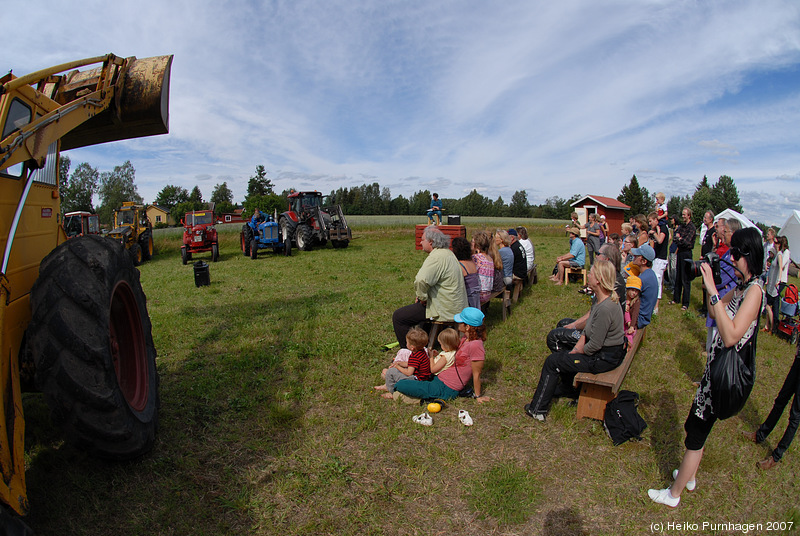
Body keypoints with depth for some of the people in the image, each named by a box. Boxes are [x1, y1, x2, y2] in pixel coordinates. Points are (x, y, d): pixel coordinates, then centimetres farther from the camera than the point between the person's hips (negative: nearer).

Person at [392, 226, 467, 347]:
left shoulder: (437, 257, -21)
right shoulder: (448, 253, 13)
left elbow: (421, 280, -34)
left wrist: (422, 297, -16)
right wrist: (423, 296, 14)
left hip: (444, 309, -10)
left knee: (398, 316, -5)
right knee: (415, 306, 31)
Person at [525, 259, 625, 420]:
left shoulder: (605, 308, -32)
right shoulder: (600, 298, -1)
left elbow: (594, 345, -26)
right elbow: (588, 328, 8)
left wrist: (578, 351, -8)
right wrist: (577, 347, 2)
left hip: (604, 359, -9)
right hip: (604, 349, 9)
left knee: (552, 361, -3)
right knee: (563, 354, 23)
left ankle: (537, 409, 10)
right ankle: (567, 388, 46)